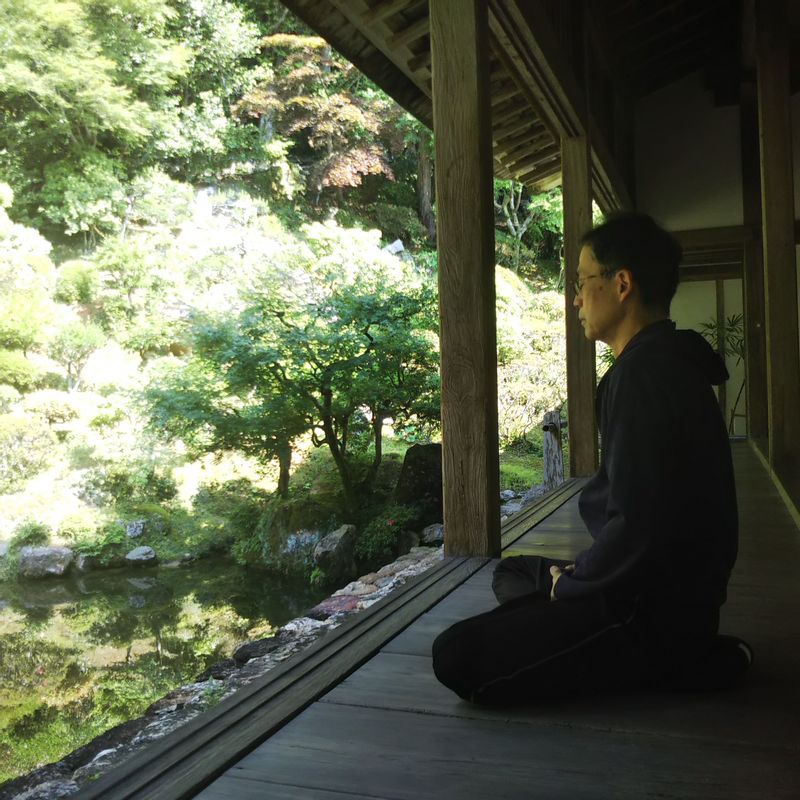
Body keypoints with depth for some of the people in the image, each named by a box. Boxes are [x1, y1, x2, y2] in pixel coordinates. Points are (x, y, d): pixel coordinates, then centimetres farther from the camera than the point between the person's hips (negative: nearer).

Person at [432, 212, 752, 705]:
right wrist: (580, 572, 10)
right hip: (676, 588, 11)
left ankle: (665, 662, -7)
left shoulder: (645, 374, -23)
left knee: (458, 657, -19)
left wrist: (570, 583, -10)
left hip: (654, 608, -11)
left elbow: (638, 529, -28)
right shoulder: (668, 363, 11)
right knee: (512, 573, 28)